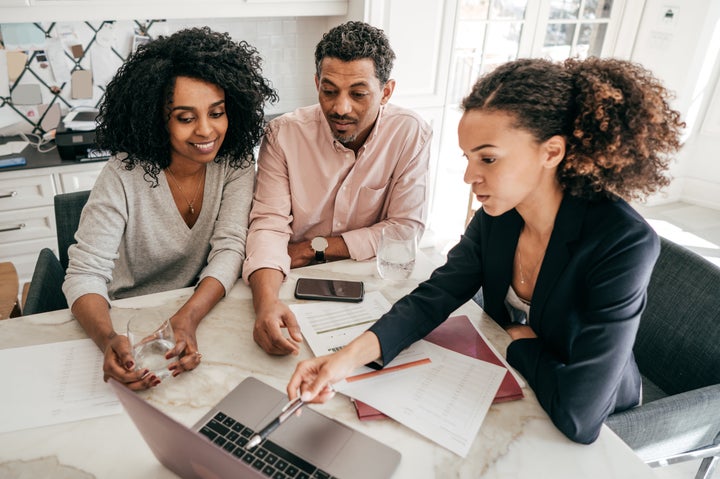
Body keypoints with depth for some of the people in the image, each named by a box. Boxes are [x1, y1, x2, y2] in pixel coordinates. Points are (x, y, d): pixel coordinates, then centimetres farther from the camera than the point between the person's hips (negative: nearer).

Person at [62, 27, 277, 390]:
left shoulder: (236, 163, -8)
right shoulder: (125, 175, -15)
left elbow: (229, 249, -14)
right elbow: (86, 273, -17)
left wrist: (188, 318, -31)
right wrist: (109, 340, -38)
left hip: (205, 311, 1)